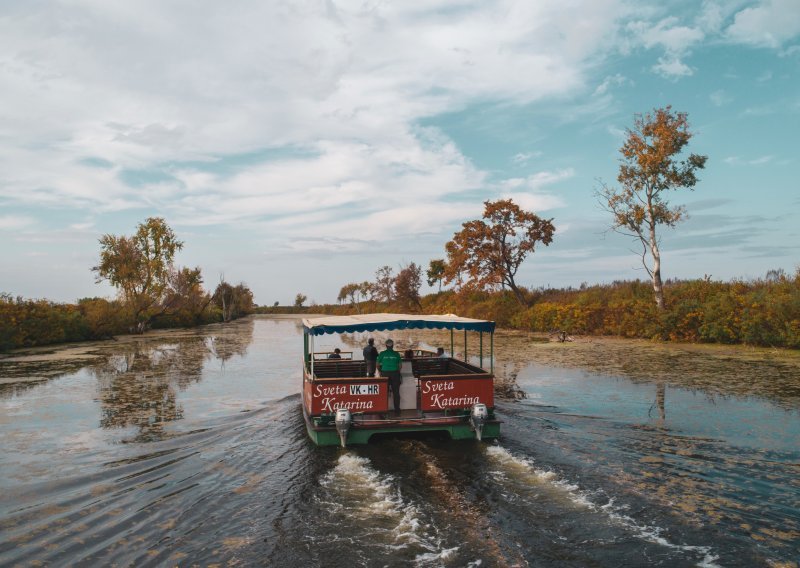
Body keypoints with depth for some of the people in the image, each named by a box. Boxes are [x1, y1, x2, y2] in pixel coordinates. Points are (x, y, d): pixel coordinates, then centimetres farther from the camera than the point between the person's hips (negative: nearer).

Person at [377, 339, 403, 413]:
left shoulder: (382, 354, 0)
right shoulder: (396, 354, 0)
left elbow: (378, 365, 4)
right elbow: (400, 365, 4)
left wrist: (381, 371, 17)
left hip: (385, 374, 0)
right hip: (395, 374, 0)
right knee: (396, 392, 7)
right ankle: (397, 409, 11)